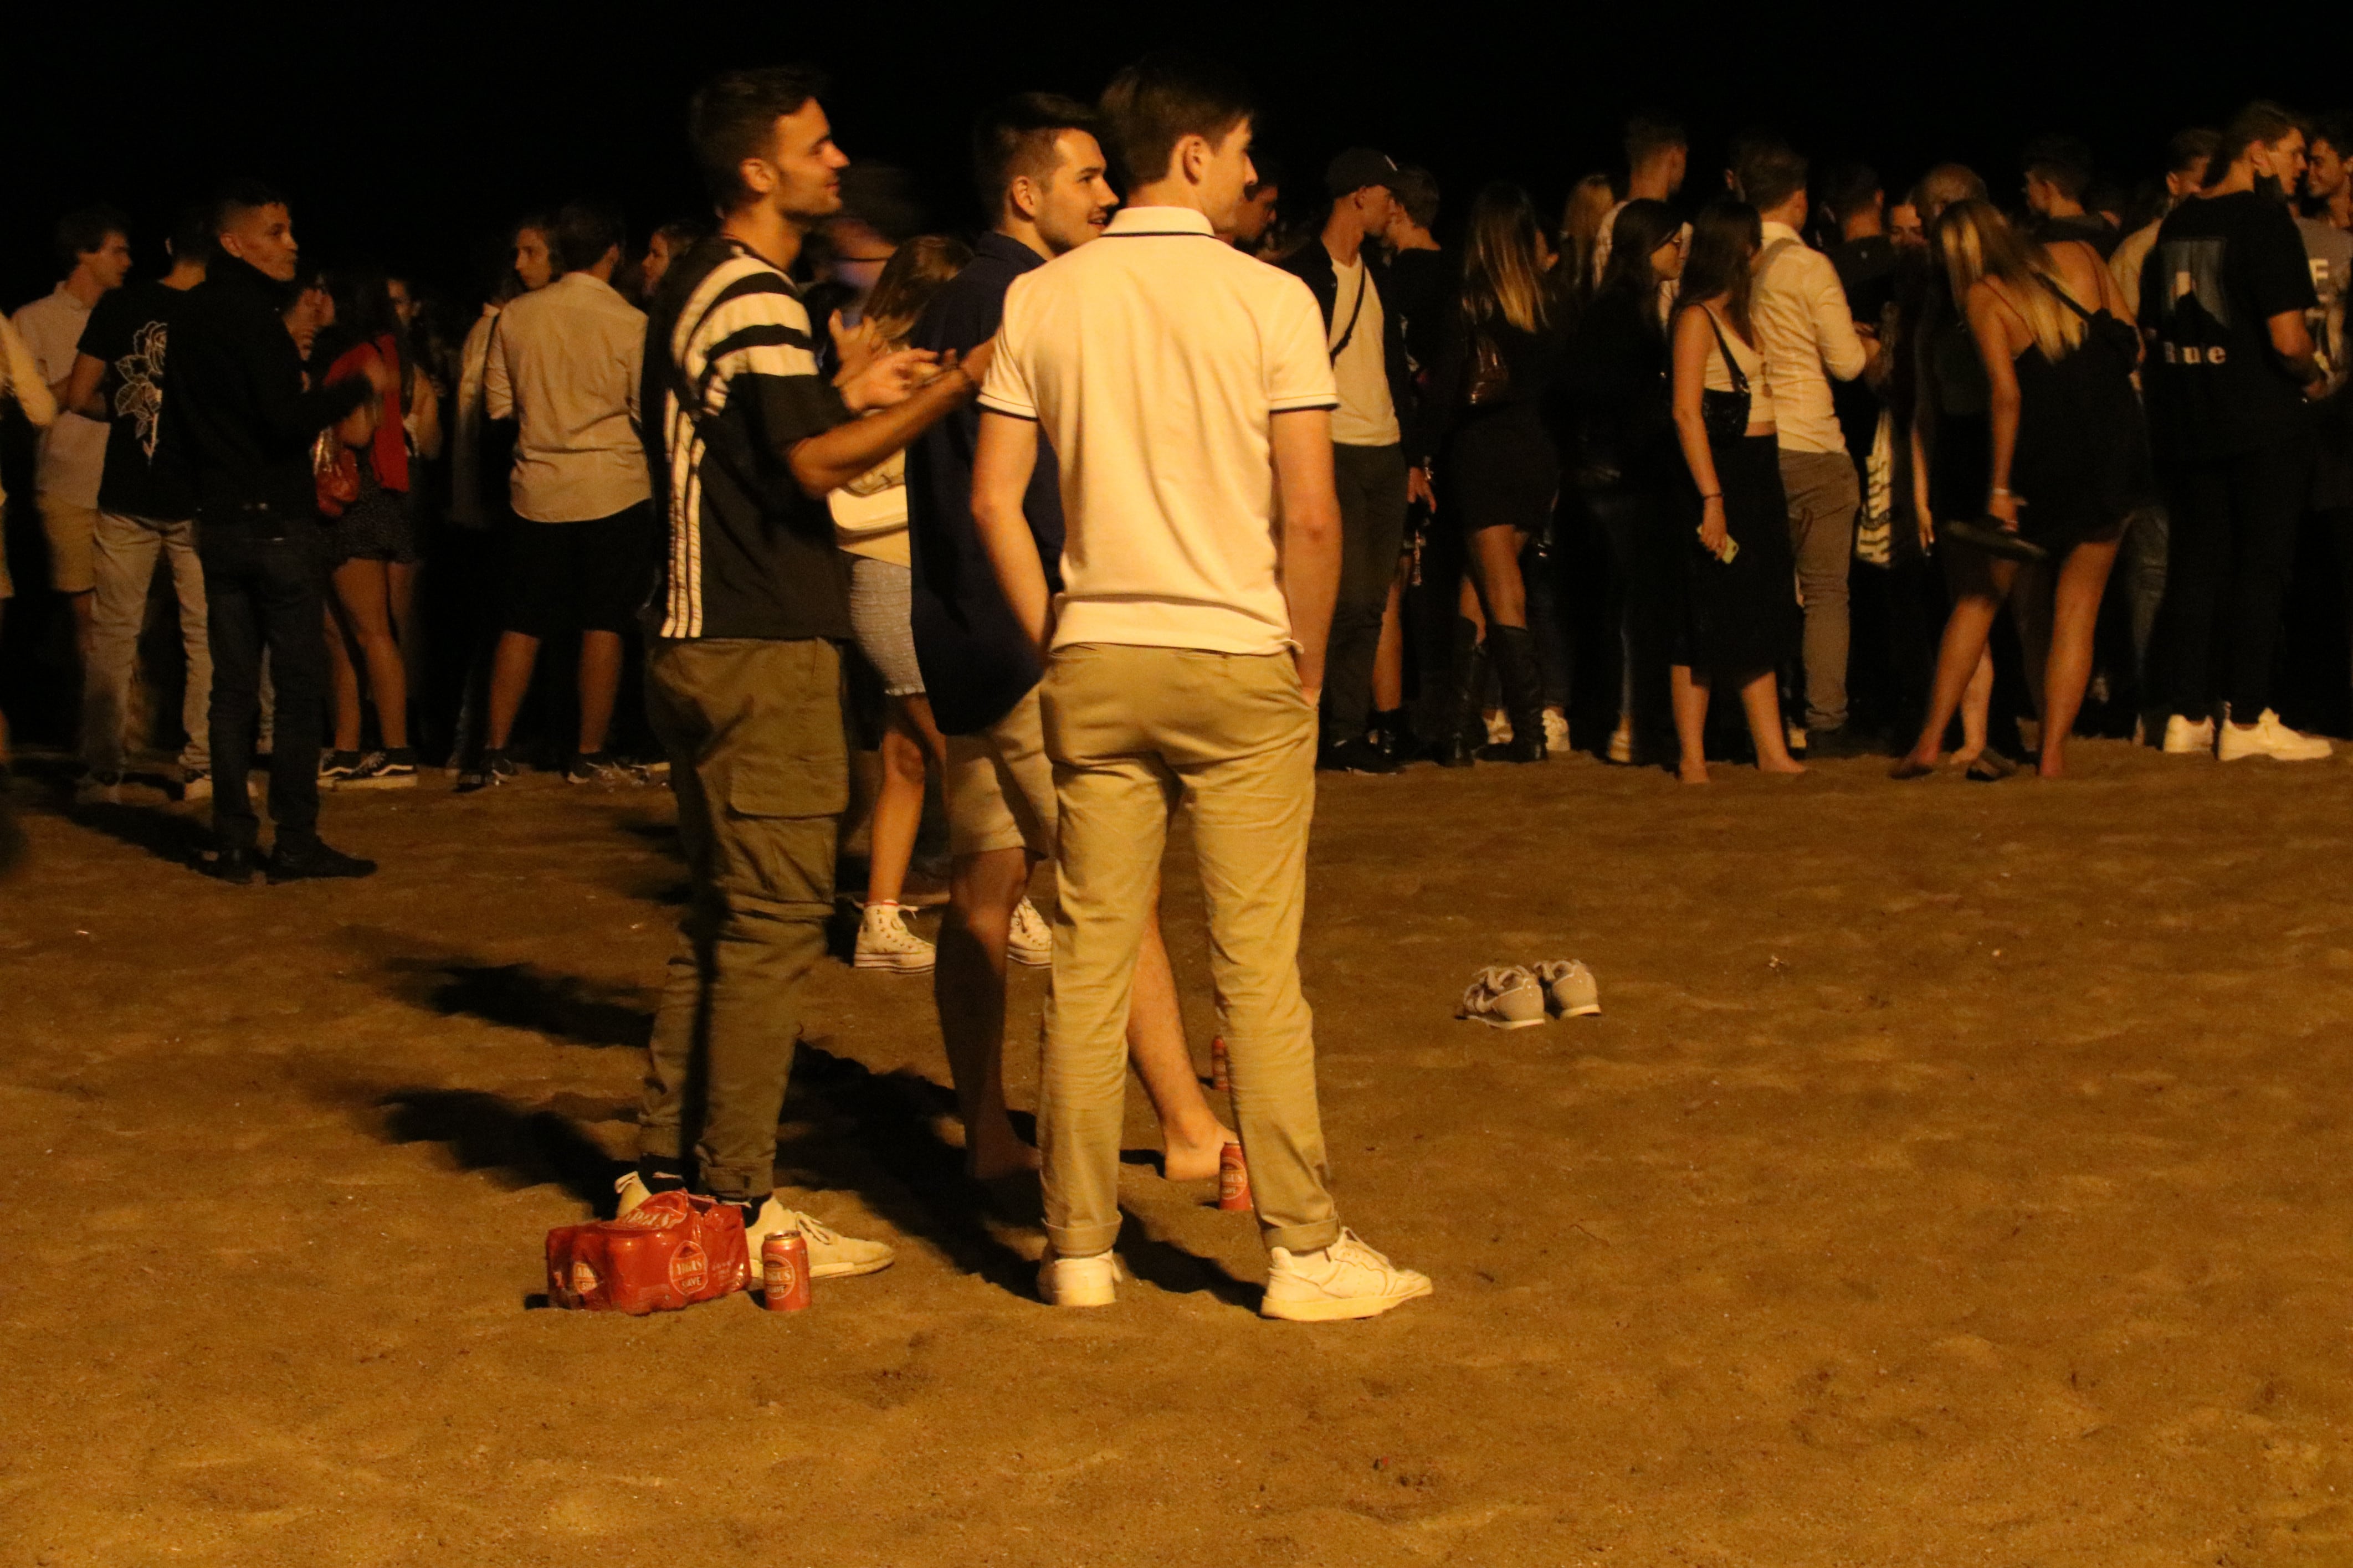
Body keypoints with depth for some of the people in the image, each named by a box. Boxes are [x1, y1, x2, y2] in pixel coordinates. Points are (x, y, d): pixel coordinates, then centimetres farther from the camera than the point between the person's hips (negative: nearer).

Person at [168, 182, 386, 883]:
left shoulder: (191, 316, 13)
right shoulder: (251, 314, -13)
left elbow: (176, 425, 19)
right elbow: (287, 419, -21)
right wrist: (361, 385, -11)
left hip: (218, 525, 8)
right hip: (275, 522, -8)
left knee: (233, 687, 9)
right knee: (298, 686, -3)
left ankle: (233, 840, 9)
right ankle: (295, 841, -2)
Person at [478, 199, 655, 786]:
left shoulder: (516, 316, 0)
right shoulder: (630, 323, -10)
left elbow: (497, 402, 7)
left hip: (538, 489, 3)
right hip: (613, 488, -3)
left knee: (523, 625, 9)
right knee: (603, 626, 4)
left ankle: (496, 750, 9)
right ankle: (590, 754, 7)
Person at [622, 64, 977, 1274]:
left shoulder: (698, 287, 17)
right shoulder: (753, 298, -14)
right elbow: (814, 463, -23)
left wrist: (846, 395, 16)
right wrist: (958, 387, -23)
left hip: (706, 636, 10)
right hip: (762, 651, -10)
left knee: (722, 921, 15)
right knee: (773, 924, -7)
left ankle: (667, 1170, 20)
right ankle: (741, 1206, -4)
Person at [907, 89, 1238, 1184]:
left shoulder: (950, 304, 16)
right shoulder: (1019, 304, -14)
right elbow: (1037, 489, -19)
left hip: (960, 641, 10)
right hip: (1029, 641, -10)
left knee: (983, 888, 11)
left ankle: (987, 1134, 15)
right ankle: (1187, 1126, -2)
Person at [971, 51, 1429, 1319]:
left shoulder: (1041, 300, 3)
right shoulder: (1271, 301, -7)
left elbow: (994, 500, 1)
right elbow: (1312, 518, -10)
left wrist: (1053, 641, 10)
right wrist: (1304, 662, 3)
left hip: (1094, 660, 4)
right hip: (1238, 658, -3)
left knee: (1090, 962, 8)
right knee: (1258, 972, 2)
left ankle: (1079, 1247, 14)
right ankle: (1305, 1250, 8)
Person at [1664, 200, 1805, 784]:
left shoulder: (1741, 316, 16)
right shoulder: (1697, 318, -10)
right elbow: (1687, 411, -16)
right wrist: (1711, 498, -21)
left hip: (1759, 473, 9)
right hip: (1719, 472, -9)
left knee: (1761, 619, 9)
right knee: (1704, 624, -4)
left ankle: (1772, 751, 12)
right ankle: (1692, 758, 0)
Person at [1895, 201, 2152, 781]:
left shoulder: (1983, 297, -6)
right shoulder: (2078, 256, 6)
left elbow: (2006, 393, -17)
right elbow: (2133, 346, 8)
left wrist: (1999, 488, -16)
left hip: (2037, 457, -3)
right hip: (2112, 447, 3)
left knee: (1977, 599, 13)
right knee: (2077, 608, 6)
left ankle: (1931, 739, 11)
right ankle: (2053, 753, -1)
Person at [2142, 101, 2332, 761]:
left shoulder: (2175, 225, 10)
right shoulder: (2264, 218, -12)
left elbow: (2154, 329, 16)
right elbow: (2288, 338, -19)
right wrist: (2313, 378, -1)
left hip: (2185, 421, 6)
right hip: (2260, 422, -6)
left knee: (2194, 565, 11)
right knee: (2258, 568, 1)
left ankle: (2186, 715, 12)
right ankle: (2246, 719, 2)